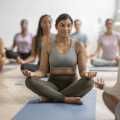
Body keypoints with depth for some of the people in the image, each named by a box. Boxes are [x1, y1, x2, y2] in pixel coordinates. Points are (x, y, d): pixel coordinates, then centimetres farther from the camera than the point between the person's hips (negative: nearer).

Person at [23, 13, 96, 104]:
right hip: (53, 84, 0)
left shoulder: (78, 46, 3)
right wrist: (32, 74, -21)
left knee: (89, 82, -32)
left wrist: (86, 75, -25)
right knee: (29, 81, -27)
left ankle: (51, 97, -24)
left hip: (71, 85, 0)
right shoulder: (47, 46, 4)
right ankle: (67, 99, -29)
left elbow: (82, 71, -1)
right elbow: (43, 71, 2)